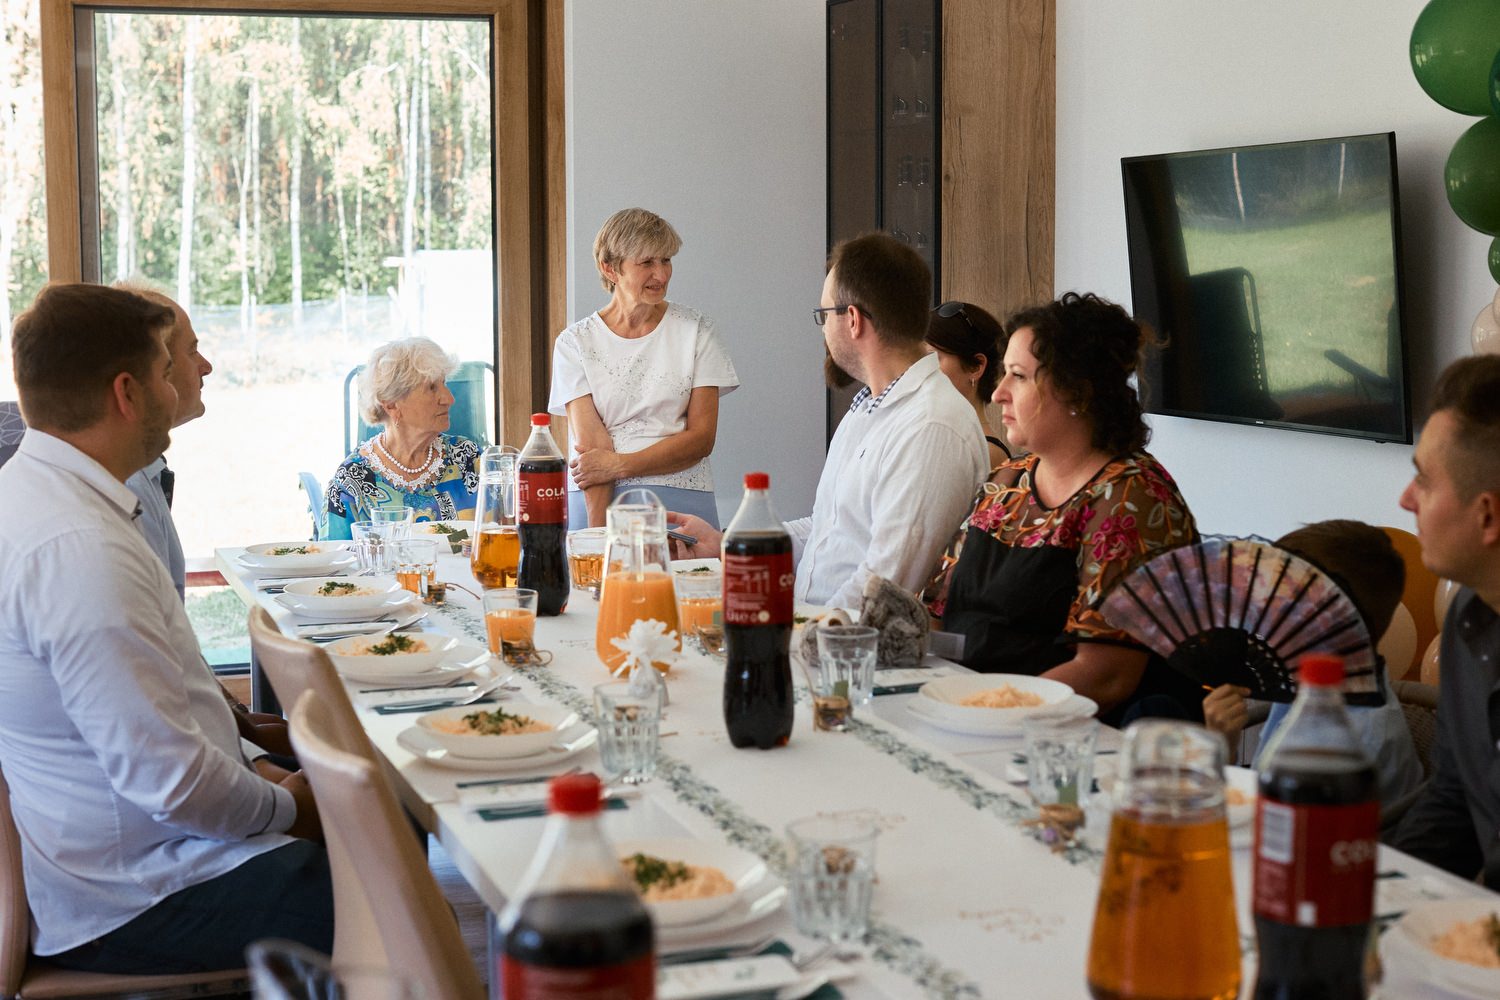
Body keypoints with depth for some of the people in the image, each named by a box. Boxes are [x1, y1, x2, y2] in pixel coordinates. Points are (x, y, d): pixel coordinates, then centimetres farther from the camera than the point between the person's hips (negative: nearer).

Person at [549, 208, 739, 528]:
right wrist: (599, 531, -17)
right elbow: (591, 444, -4)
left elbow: (702, 437, 1)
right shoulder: (575, 342, 6)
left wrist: (620, 464, -10)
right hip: (599, 500, 0)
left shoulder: (695, 330, 7)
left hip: (680, 500, 0)